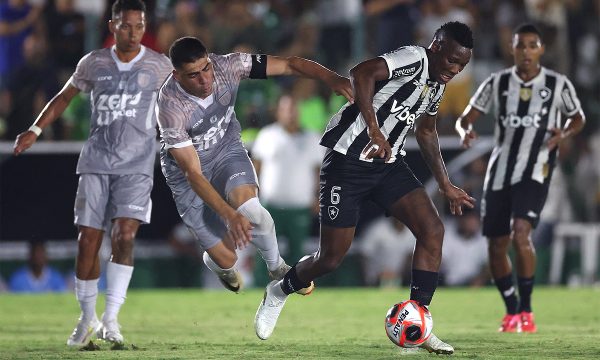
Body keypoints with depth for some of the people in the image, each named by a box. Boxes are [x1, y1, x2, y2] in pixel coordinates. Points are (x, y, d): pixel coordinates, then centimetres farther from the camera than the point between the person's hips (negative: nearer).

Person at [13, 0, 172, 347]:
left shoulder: (159, 66, 1)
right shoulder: (93, 64, 5)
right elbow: (65, 97, 17)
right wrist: (35, 130, 8)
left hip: (137, 165, -2)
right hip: (96, 162, 2)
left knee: (124, 235, -19)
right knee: (88, 239, -2)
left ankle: (111, 318, -15)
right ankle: (87, 318, 14)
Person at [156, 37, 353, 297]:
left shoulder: (226, 66, -24)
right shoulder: (171, 109, -33)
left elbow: (288, 65, -19)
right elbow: (193, 173, -32)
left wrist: (332, 79, -35)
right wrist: (230, 215, -42)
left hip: (227, 149, 3)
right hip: (188, 176, -3)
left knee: (250, 209, -28)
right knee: (225, 259, -5)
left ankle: (277, 268, 4)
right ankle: (218, 264, 37)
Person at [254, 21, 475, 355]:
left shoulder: (437, 84, 11)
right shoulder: (414, 58, -17)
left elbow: (427, 132, 28)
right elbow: (362, 73, -35)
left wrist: (446, 185, 26)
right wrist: (374, 129, -41)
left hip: (388, 163, 8)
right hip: (349, 160, -8)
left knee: (433, 230, -11)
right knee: (332, 257, -3)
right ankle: (279, 292, 29)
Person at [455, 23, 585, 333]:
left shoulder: (558, 85, -1)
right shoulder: (497, 83, 2)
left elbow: (578, 118, 13)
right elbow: (466, 117, 5)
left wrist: (564, 134, -9)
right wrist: (465, 131, -19)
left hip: (534, 173, -3)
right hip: (499, 173, 3)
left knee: (520, 233, -24)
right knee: (496, 246, 5)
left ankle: (526, 310, -10)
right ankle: (511, 311, 26)